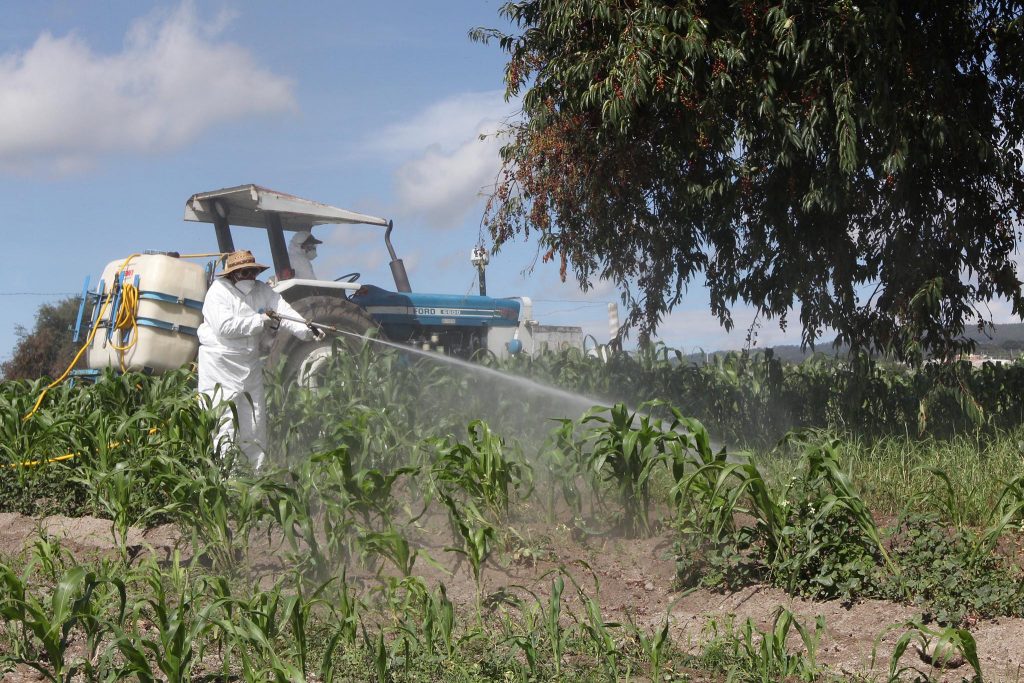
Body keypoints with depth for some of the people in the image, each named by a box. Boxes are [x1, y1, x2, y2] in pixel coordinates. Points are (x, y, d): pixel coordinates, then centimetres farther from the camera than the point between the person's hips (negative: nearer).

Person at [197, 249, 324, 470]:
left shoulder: (262, 291, 7)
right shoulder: (219, 291, -11)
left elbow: (284, 312, -5)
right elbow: (224, 326, -24)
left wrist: (306, 329, -22)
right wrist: (261, 321, -19)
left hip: (250, 363, 6)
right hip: (220, 363, -6)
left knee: (253, 417, 10)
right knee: (223, 418, -8)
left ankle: (257, 467, 18)